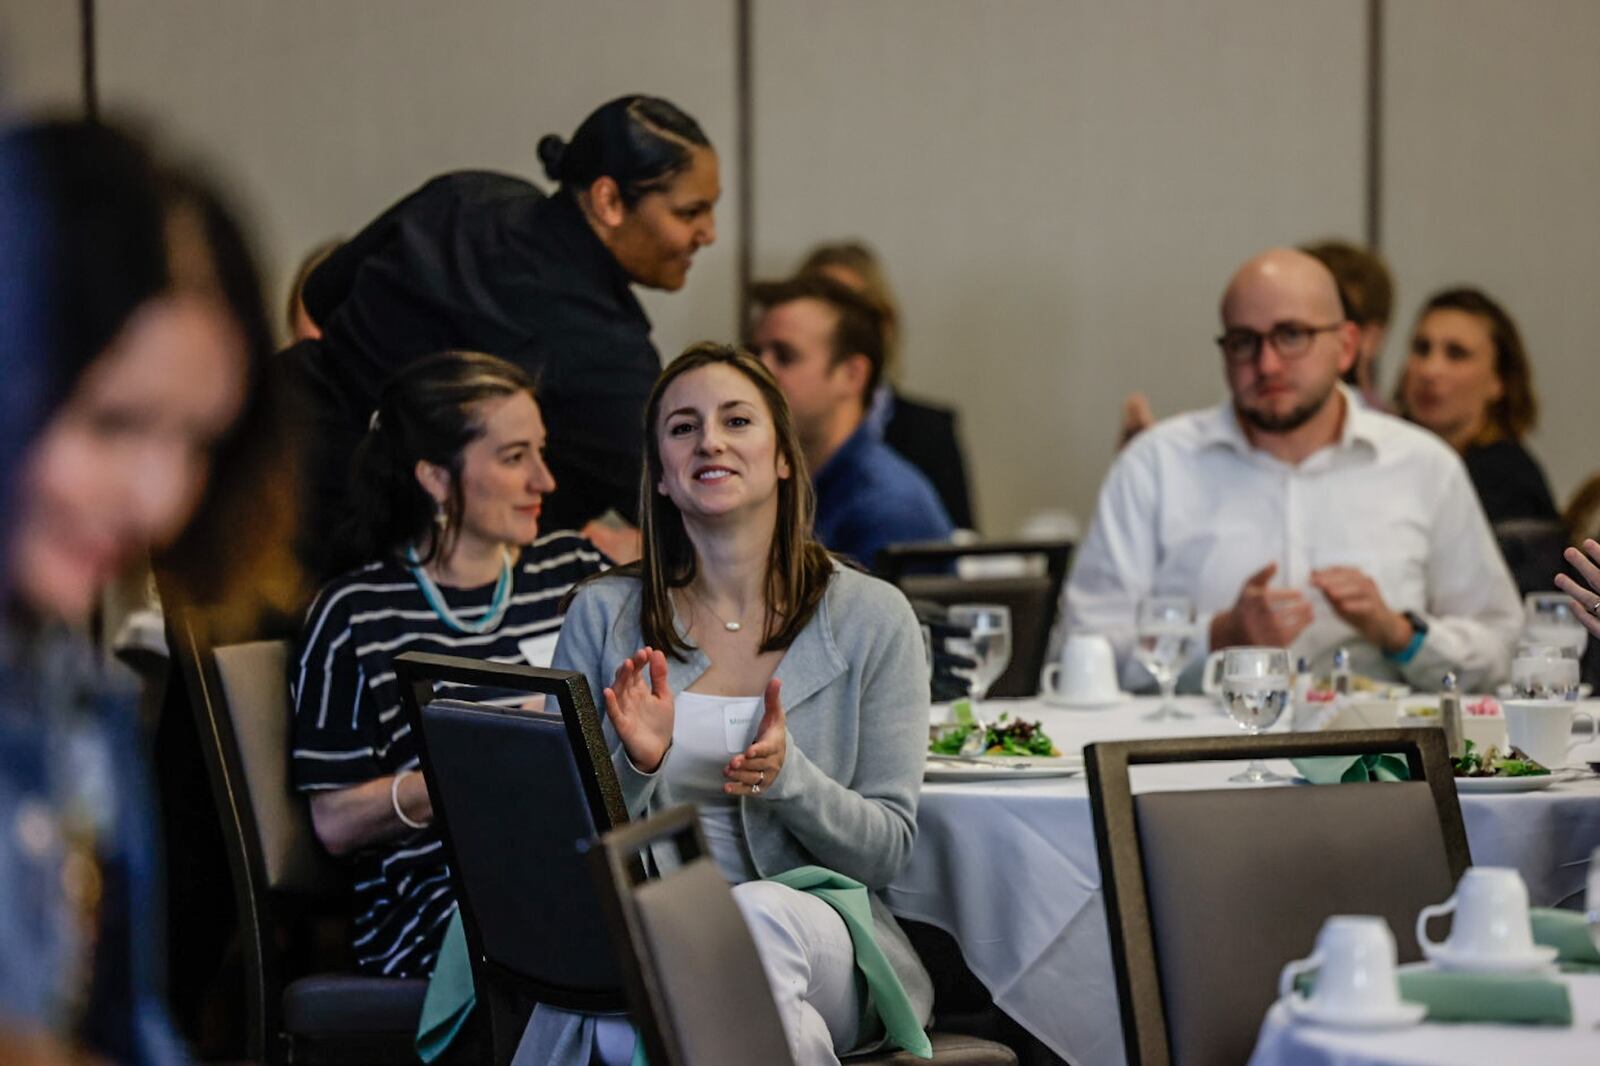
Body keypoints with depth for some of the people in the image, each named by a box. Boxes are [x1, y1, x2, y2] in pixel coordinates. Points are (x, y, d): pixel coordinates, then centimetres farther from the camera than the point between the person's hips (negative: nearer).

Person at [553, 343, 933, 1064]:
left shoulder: (871, 619, 4)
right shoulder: (603, 616, 8)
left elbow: (888, 849, 3)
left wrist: (788, 778, -16)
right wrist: (636, 767, -14)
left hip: (823, 937, 1)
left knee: (759, 914, -37)